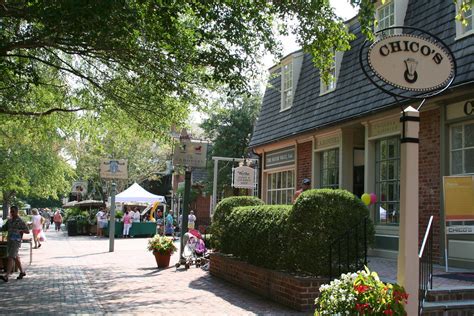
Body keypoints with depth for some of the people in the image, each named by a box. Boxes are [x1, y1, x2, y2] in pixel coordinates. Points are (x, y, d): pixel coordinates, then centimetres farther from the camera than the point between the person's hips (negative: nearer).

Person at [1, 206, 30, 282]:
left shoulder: (20, 222, -7)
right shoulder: (9, 221, 12)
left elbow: (27, 231, -10)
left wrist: (19, 230, -26)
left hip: (16, 241, -7)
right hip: (9, 241, 7)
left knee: (10, 258, -14)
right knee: (15, 258, 15)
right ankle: (22, 272, 29)